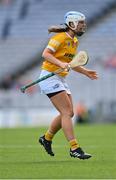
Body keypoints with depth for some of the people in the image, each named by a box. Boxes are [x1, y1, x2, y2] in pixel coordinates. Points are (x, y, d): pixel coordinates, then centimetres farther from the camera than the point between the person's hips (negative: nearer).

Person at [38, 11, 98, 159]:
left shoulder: (74, 41, 13)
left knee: (68, 114, 8)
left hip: (61, 80, 9)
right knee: (67, 112, -15)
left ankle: (47, 138, 27)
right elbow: (46, 54, -22)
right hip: (50, 77, -9)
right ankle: (74, 148, -16)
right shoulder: (60, 37, -14)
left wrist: (85, 72, 13)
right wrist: (61, 63, -35)